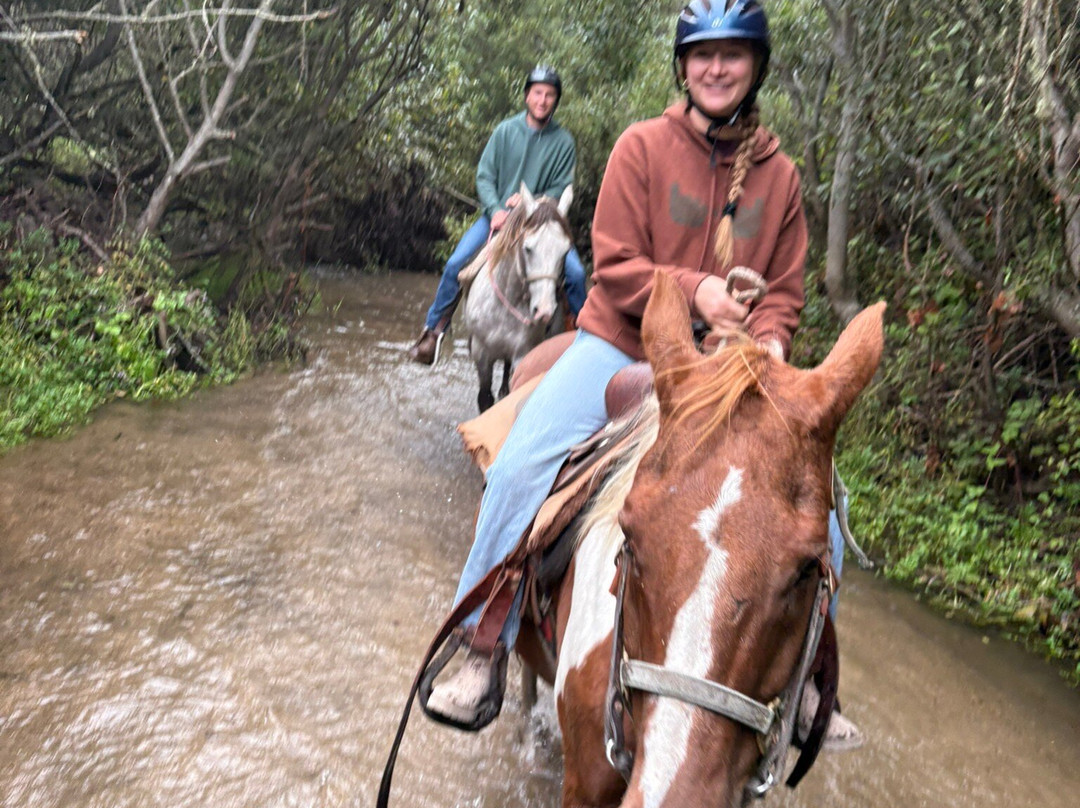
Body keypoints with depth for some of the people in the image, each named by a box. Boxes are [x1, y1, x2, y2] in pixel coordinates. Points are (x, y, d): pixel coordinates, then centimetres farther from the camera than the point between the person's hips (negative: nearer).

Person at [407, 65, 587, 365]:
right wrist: (496, 210, -16)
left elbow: (562, 188, 1)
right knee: (455, 264, -16)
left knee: (575, 272, -19)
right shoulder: (505, 131, 1)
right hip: (498, 214, 1)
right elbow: (484, 176, 0)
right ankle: (433, 331, 0)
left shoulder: (563, 141, 0)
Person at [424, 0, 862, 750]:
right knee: (522, 465, -24)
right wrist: (693, 289, -24)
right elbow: (615, 266, -8)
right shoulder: (643, 145, -4)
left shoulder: (780, 174, 5)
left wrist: (767, 345, -13)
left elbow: (785, 293, 8)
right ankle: (482, 648, -5)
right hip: (621, 347, -3)